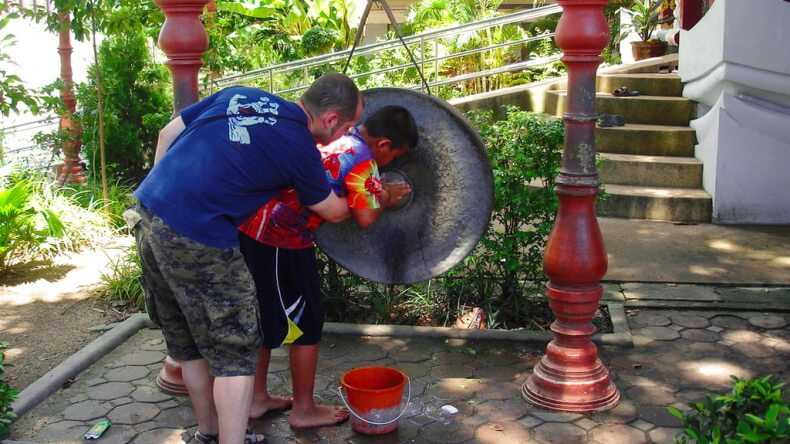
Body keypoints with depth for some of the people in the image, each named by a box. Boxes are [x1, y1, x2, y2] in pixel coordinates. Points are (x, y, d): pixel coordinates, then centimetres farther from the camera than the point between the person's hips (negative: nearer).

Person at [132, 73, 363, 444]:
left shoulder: (238, 94, 10)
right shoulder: (298, 146, -7)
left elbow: (167, 134, 15)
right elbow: (333, 212, 9)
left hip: (147, 211, 8)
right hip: (194, 239, -8)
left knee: (188, 344, 21)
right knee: (235, 352, 5)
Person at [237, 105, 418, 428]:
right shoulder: (363, 160, -10)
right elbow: (365, 218, -13)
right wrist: (385, 199, 7)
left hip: (250, 225, 9)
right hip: (281, 240, -9)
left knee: (263, 317, 20)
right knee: (306, 322, 7)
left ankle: (257, 398, 32)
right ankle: (304, 410, 19)